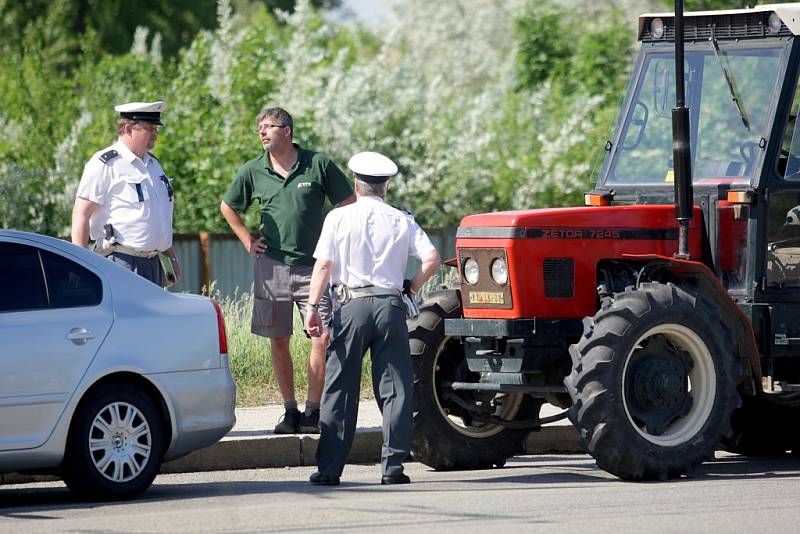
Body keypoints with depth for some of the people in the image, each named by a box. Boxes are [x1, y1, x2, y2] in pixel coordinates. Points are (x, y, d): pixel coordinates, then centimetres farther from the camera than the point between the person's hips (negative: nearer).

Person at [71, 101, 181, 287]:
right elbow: (81, 214, -12)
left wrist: (171, 256, 28)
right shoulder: (104, 164, -7)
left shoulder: (153, 164, 20)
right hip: (120, 263, -8)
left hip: (153, 263, 8)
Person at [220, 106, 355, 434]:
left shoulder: (318, 165, -1)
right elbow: (228, 207, 22)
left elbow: (349, 205, 7)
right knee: (279, 341, 4)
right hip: (272, 266, 2)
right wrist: (248, 241, 12)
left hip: (313, 267, -2)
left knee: (323, 337, -11)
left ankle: (313, 412, -3)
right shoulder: (253, 171, 5)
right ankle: (289, 410, 12)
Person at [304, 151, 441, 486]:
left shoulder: (339, 218, 3)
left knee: (340, 388, 2)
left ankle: (329, 467, 0)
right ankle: (393, 464, 1)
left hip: (350, 306, -1)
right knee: (394, 388, 6)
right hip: (390, 304, 1)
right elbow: (432, 259, -3)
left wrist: (313, 307, -5)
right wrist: (412, 287, 10)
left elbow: (323, 265, -5)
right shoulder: (402, 221, 7)